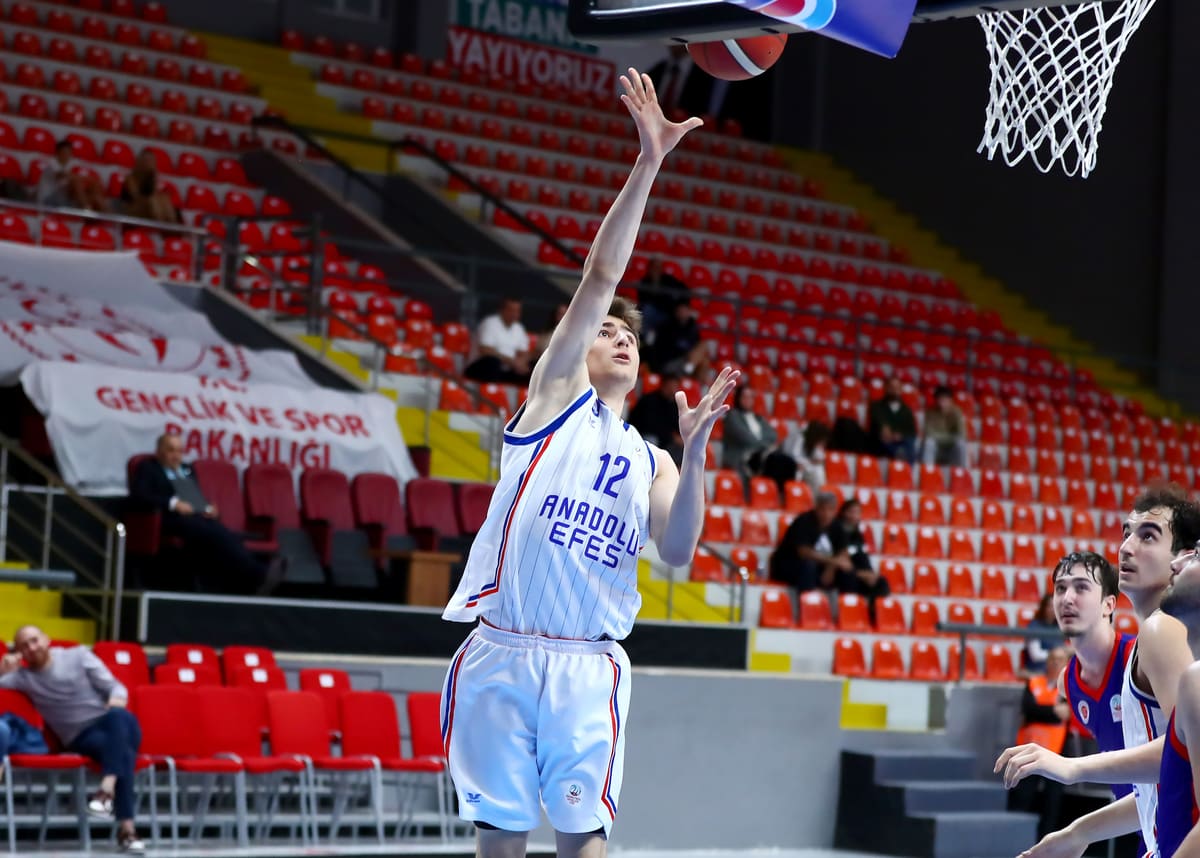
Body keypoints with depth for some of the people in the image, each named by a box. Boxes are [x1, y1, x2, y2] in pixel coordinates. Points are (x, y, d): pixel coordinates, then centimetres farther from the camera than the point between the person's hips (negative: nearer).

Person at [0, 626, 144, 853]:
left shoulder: (78, 655, 12)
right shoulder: (23, 677, 14)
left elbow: (115, 687, 6)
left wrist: (116, 703, -16)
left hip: (113, 726, 1)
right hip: (81, 739, -1)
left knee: (119, 716, -39)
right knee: (122, 753, -36)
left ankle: (107, 788, -54)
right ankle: (126, 828, -49)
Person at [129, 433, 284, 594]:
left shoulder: (187, 469, 31)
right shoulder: (147, 468, 13)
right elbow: (138, 495, -4)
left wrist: (208, 509, 4)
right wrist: (173, 503, -15)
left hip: (199, 517, 6)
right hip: (173, 519, -6)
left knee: (229, 537, -28)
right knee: (212, 533, -35)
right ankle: (257, 575, -50)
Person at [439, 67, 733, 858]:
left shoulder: (649, 461, 19)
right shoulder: (556, 395, 10)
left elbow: (678, 551, 1)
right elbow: (600, 280, 1)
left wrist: (695, 449, -10)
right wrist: (648, 166, -6)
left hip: (588, 665, 2)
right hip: (500, 652, -2)